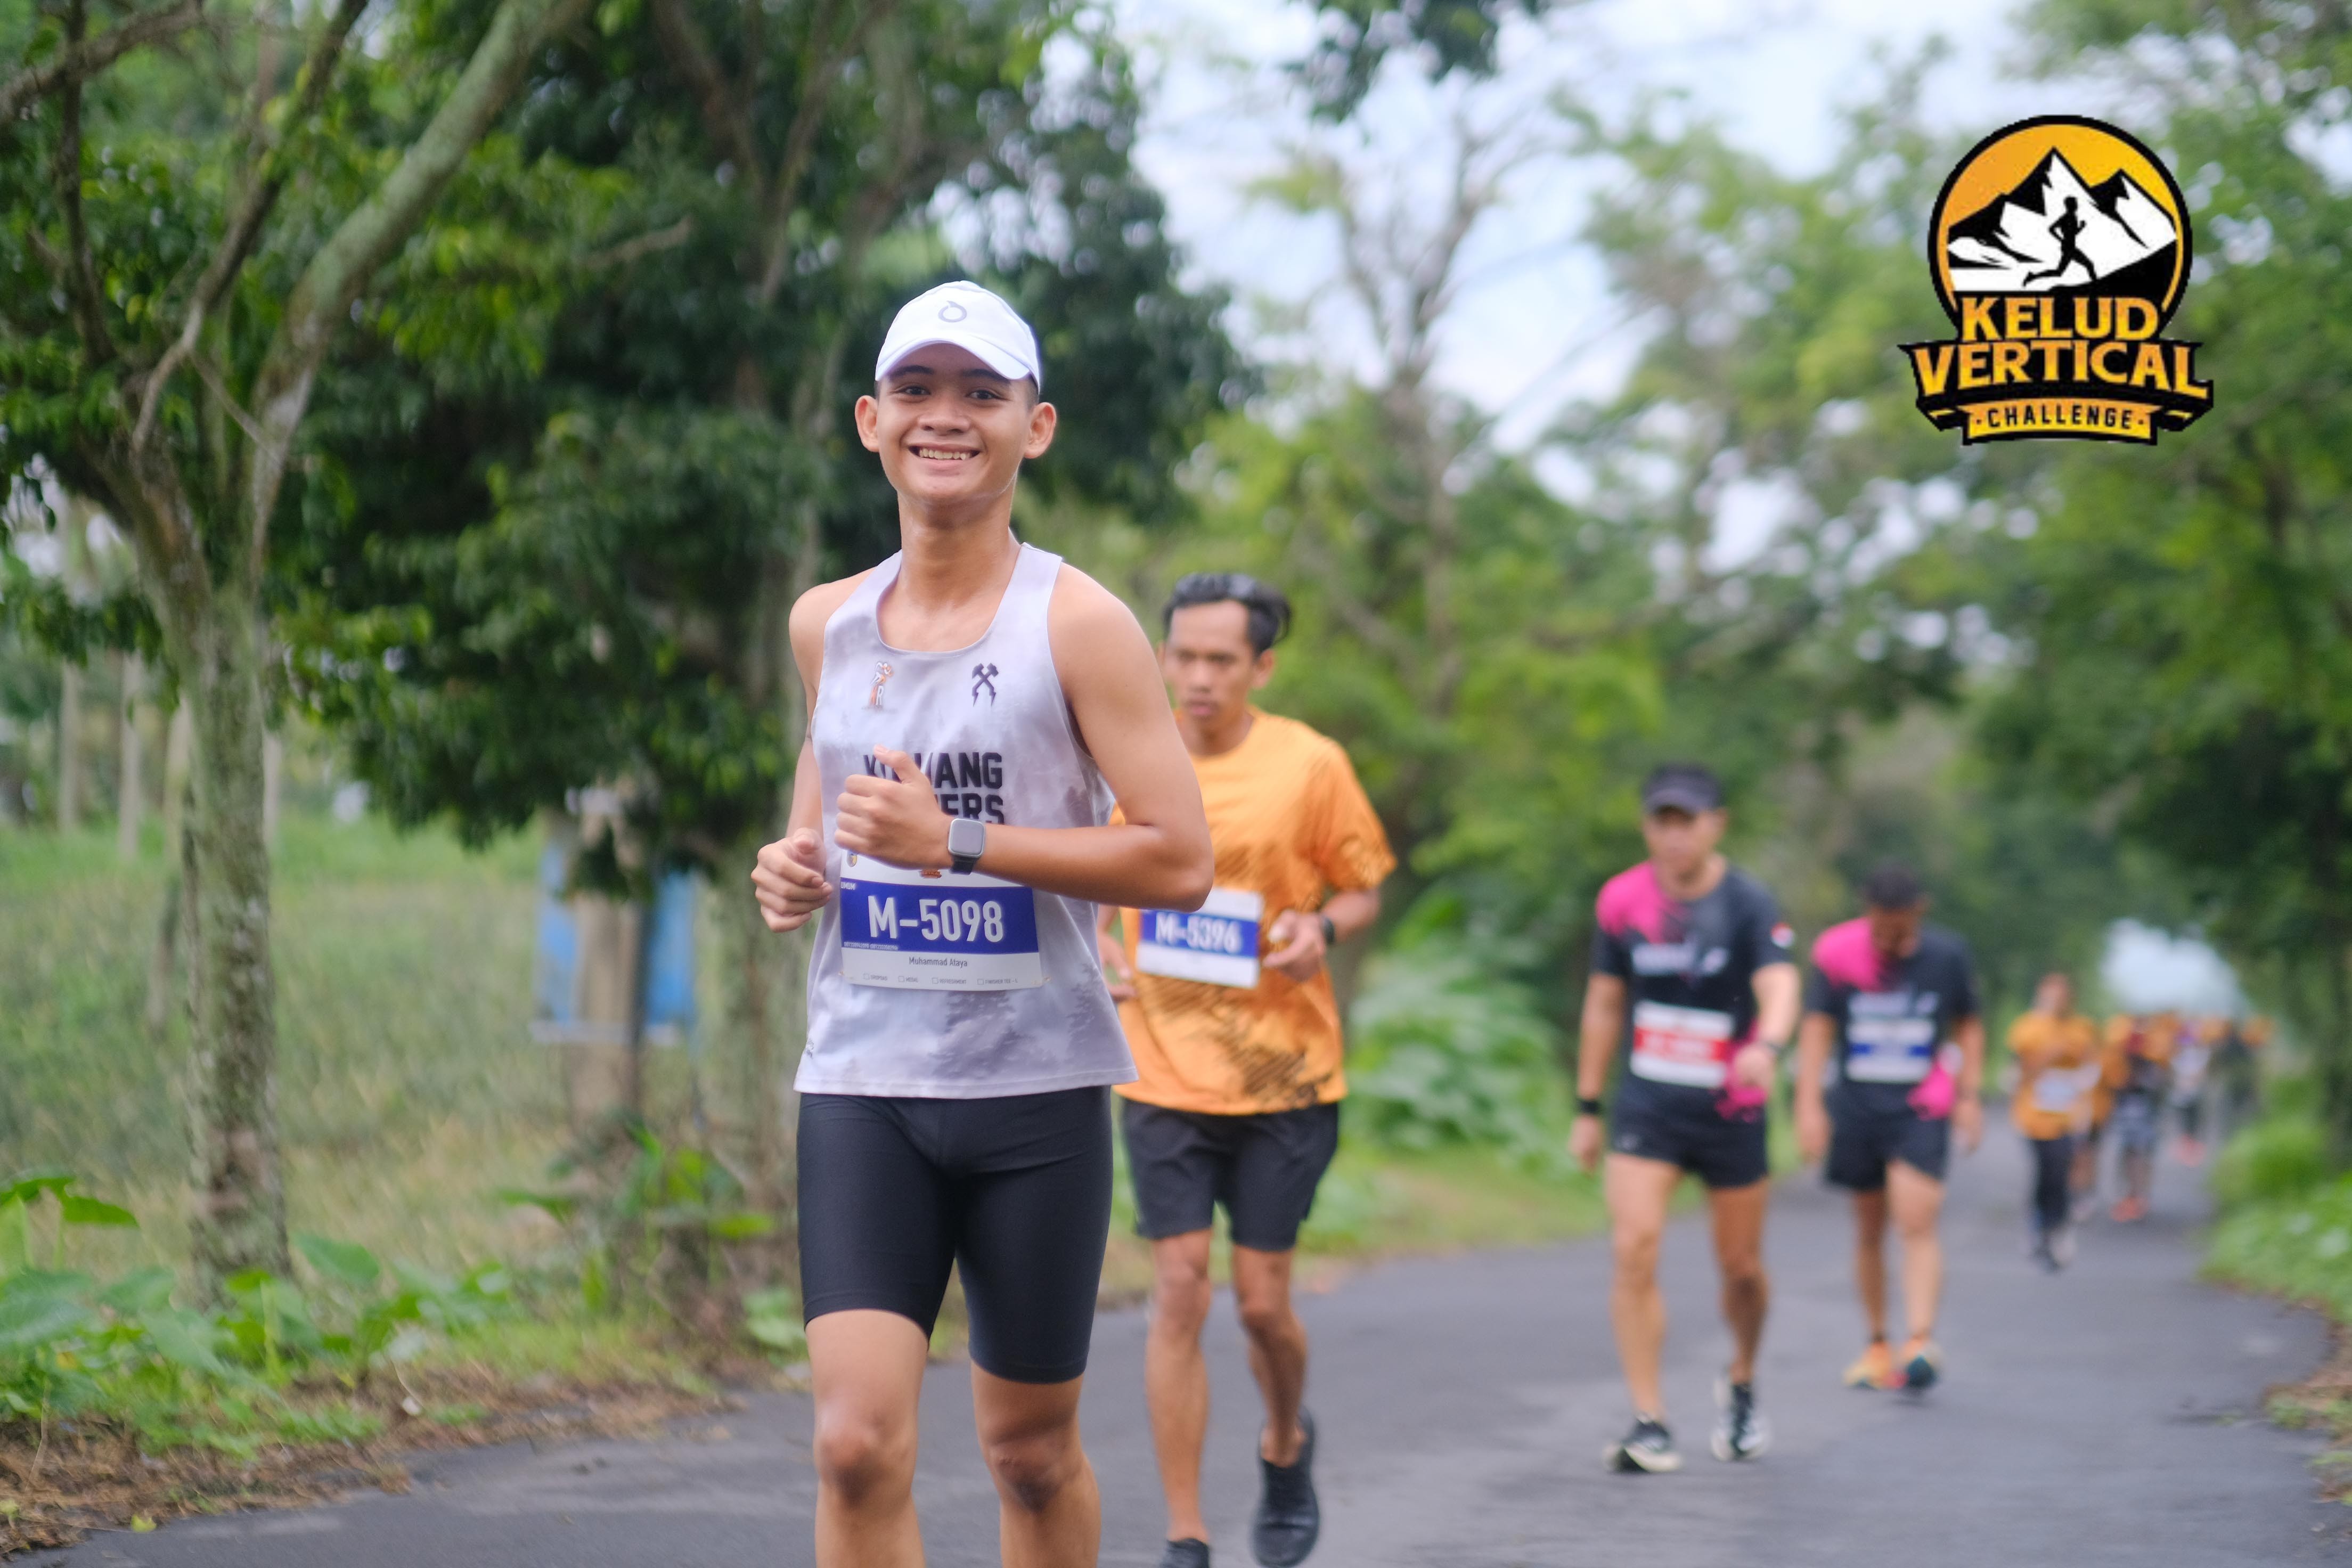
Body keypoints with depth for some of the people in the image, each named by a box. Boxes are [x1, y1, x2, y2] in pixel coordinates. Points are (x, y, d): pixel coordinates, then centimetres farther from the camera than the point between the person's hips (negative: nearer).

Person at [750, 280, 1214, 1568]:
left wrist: (957, 842, -18)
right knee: (857, 1443, -12)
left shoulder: (1077, 625, -6)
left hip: (1035, 1085, -3)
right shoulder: (825, 623, 9)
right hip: (861, 1077, 3)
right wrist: (793, 868, 4)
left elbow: (1180, 860, -11)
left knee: (1030, 1447, 9)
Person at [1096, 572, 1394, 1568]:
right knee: (1178, 1295, -5)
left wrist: (1324, 926, -16)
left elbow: (1363, 887, 5)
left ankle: (1287, 1448, 36)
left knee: (1262, 1299, 3)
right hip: (1164, 1074, 1)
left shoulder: (1309, 764, -5)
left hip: (1283, 1074, -1)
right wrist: (1095, 949, -4)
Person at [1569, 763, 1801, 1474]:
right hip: (1647, 1104, 2)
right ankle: (1649, 1422, -11)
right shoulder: (1623, 900, -2)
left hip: (1730, 1110, -2)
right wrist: (1587, 1109, 11)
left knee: (1741, 1267, 8)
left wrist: (1767, 1046, -51)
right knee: (1633, 1249, -15)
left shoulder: (1748, 903, -12)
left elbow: (1780, 987, -29)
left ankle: (1741, 1384, 38)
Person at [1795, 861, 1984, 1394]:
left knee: (1917, 1225, -15)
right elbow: (1817, 1028, -4)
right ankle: (1877, 1345, 21)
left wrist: (1969, 1096, 6)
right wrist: (1809, 1105, -10)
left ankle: (1921, 1343, -22)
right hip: (1856, 1105, 1)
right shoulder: (1837, 952, -5)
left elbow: (1968, 1026, 12)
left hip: (1922, 1109, -1)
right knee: (1868, 1231, 9)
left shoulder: (1947, 955, -1)